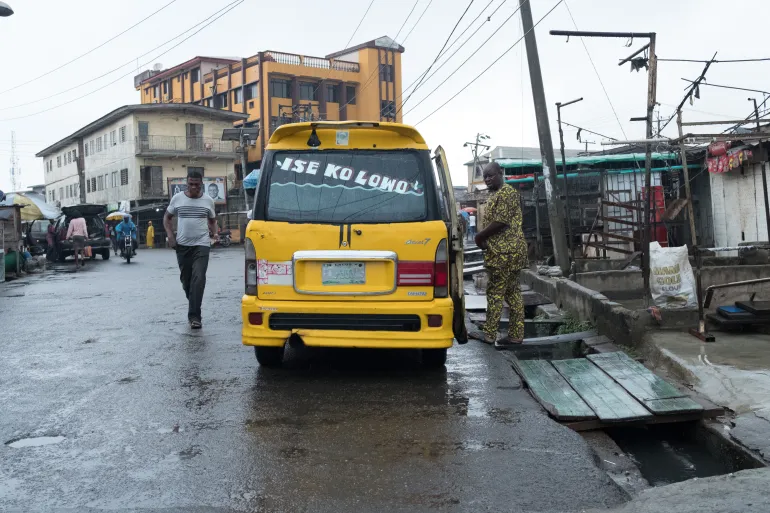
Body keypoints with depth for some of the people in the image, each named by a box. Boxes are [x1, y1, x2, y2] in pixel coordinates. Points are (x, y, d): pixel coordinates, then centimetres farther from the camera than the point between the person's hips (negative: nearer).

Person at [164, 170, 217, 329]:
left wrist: (213, 232, -2)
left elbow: (212, 220, 18)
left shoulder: (208, 200, 4)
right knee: (186, 279, 9)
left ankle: (194, 316, -14)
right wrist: (170, 235, -1)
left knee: (198, 279, -15)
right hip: (182, 245, 2)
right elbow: (167, 217, 14)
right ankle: (194, 310, 30)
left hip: (202, 245, -2)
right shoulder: (177, 198, 4)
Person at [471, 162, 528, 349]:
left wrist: (479, 236, -10)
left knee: (495, 292, -6)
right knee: (512, 292, 9)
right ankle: (516, 335, 12)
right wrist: (484, 238, 5)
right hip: (508, 250, 10)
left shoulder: (505, 193, -12)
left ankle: (489, 334, 0)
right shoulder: (496, 194, 20)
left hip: (505, 252, -10)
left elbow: (500, 222, -20)